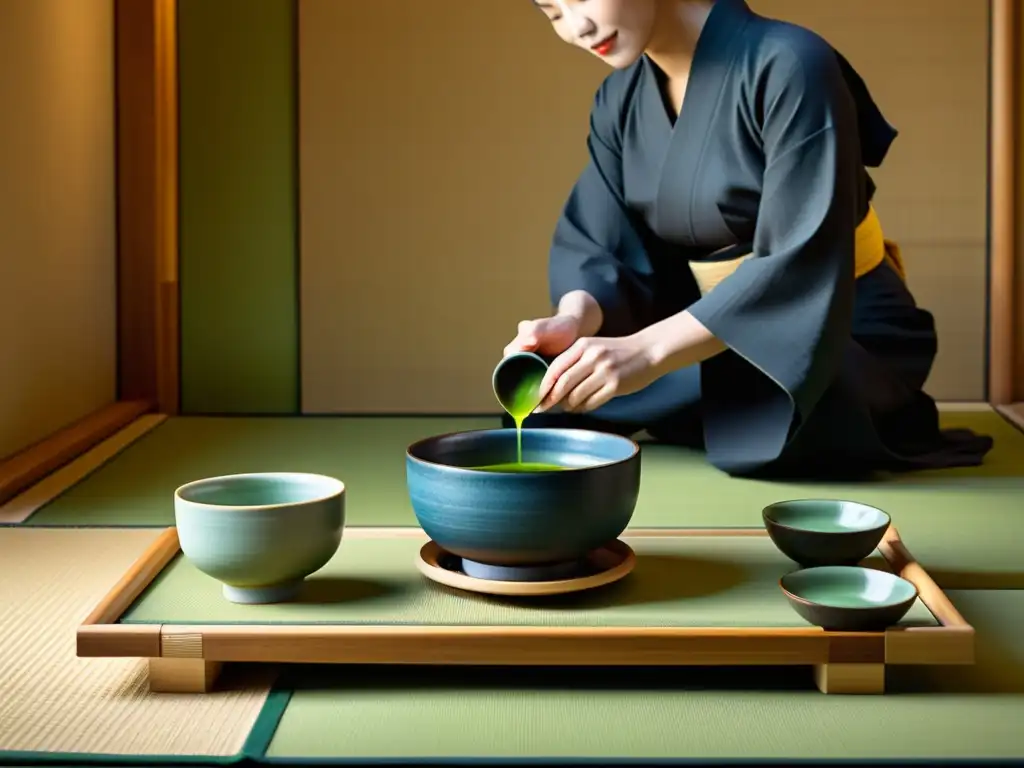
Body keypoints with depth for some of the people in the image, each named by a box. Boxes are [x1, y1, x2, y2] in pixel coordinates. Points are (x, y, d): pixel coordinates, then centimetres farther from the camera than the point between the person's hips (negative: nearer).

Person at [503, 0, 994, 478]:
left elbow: (802, 264, -29)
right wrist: (575, 319, -29)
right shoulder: (619, 100, 2)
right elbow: (597, 244, -5)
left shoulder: (788, 66, -21)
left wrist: (646, 350, -40)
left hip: (841, 339, -6)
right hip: (716, 334, 6)